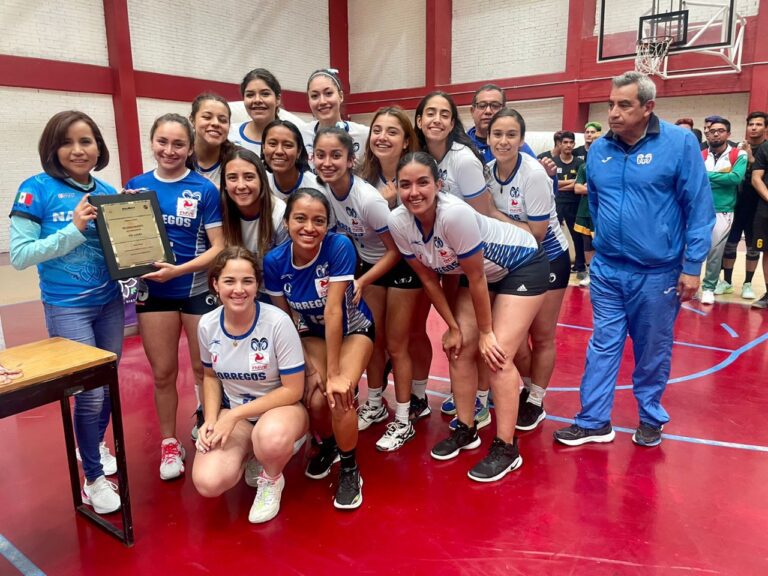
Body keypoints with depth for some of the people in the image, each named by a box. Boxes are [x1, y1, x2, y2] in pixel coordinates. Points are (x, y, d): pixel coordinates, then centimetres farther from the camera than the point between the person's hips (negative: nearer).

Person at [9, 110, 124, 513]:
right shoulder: (37, 189, -9)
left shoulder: (107, 193, 3)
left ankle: (94, 444, 44)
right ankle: (93, 478, 20)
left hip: (110, 303, 5)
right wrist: (73, 230, -21)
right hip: (67, 309, -4)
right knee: (90, 393, -2)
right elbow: (19, 255, -13)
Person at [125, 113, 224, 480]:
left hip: (198, 290, -2)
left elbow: (218, 247, -9)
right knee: (163, 373, 12)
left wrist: (178, 270, -21)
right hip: (153, 292, 2)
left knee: (204, 370, 10)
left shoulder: (204, 190, -6)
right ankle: (169, 443, 29)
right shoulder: (136, 186, 2)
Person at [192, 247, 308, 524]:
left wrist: (235, 415, -19)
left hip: (282, 407, -3)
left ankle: (271, 479, -2)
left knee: (271, 437, -40)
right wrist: (211, 420, -8)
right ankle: (252, 454, 14)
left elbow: (293, 390, -17)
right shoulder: (207, 324, -9)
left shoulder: (278, 322, -23)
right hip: (232, 414, 4)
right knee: (208, 483, -21)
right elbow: (211, 376, 9)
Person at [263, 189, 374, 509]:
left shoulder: (339, 246, -30)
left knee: (340, 394, -26)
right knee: (315, 399, -17)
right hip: (313, 334, 3)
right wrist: (307, 366, -16)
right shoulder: (275, 261, -20)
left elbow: (333, 310, -31)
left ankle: (350, 471, 1)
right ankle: (328, 446, 20)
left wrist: (335, 373, -27)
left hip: (353, 330, -2)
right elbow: (283, 319, -10)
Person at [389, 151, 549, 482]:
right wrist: (453, 326, -2)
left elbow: (476, 278, -26)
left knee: (497, 354, -12)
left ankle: (506, 448, 1)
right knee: (459, 349, 1)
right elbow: (428, 278, -6)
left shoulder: (455, 214, -37)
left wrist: (486, 332, -15)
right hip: (478, 272, 6)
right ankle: (466, 430, 20)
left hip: (522, 266, -6)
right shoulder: (398, 222, -18)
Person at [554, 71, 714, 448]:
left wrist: (692, 266, -11)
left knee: (653, 351, 12)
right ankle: (593, 421, 19)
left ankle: (651, 418, 32)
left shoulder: (680, 142, -10)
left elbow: (699, 208, -9)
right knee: (603, 346, 8)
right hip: (607, 270, 3)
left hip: (658, 273, -3)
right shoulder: (598, 149, 2)